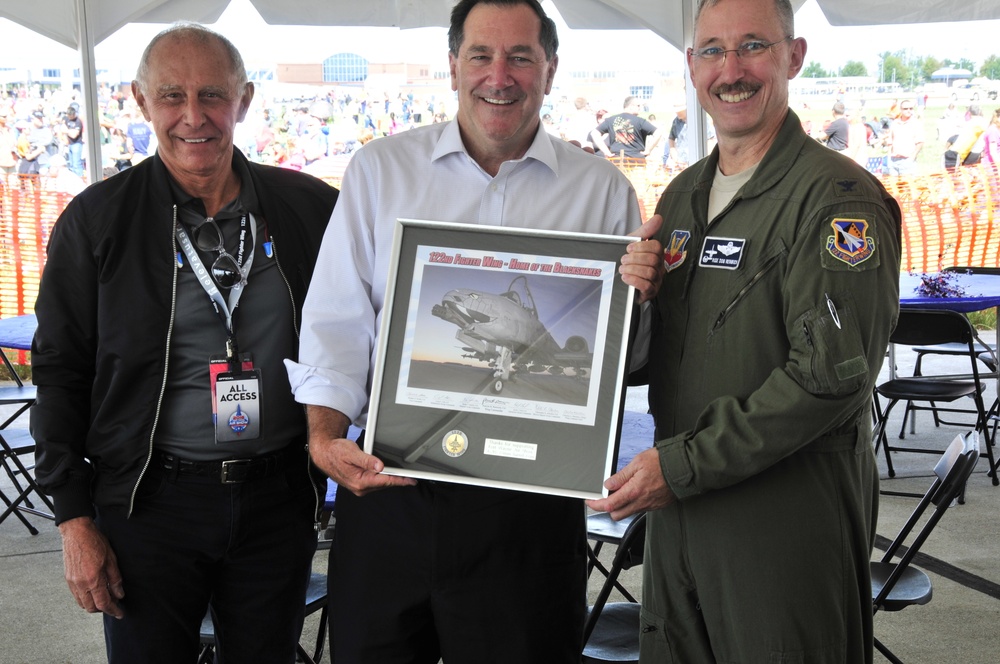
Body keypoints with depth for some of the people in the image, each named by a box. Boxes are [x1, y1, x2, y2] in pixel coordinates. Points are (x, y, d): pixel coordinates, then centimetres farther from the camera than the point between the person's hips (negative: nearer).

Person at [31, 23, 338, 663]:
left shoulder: (312, 208, 0)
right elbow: (60, 371, 0)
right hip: (149, 501, -1)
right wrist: (75, 520, -4)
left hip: (279, 496, 2)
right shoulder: (96, 220, -3)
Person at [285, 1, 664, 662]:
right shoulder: (379, 169, 7)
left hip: (527, 502, 0)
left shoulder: (601, 189, 5)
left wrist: (635, 298, -14)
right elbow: (337, 321, 2)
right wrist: (326, 437, -11)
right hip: (387, 487, 1)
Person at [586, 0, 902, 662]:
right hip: (675, 508, 7)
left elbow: (832, 376, -21)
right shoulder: (682, 195, 12)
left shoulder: (839, 197, -13)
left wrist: (683, 465, -20)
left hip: (786, 517, -7)